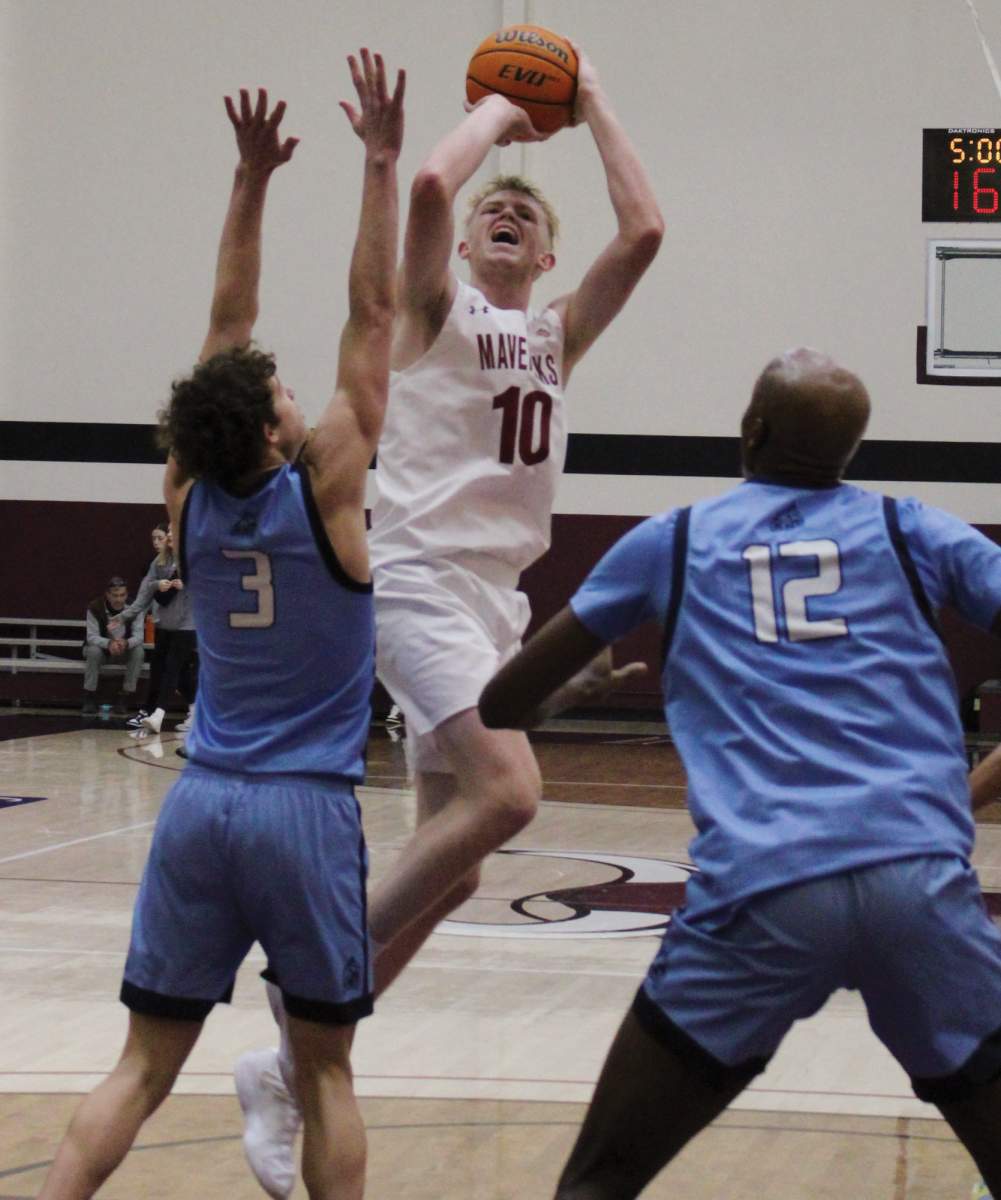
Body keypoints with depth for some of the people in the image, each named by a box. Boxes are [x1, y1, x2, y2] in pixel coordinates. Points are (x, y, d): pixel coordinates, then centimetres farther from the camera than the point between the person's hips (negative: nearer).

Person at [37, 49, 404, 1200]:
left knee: (143, 1064, 6)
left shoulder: (191, 494, 3)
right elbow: (371, 313, -4)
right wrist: (379, 162, -1)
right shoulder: (324, 485, -8)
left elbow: (227, 327, 12)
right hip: (307, 809, -4)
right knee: (322, 1070, 7)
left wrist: (252, 178, 13)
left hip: (202, 802, 4)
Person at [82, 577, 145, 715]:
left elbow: (138, 636, -23)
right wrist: (109, 643, -47)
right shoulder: (95, 608, -18)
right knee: (93, 650, -34)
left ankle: (125, 697, -20)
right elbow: (92, 637, -25)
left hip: (124, 651, 1)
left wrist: (125, 643, -47)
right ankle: (89, 698, -24)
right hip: (102, 648, -1)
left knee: (138, 652, -29)